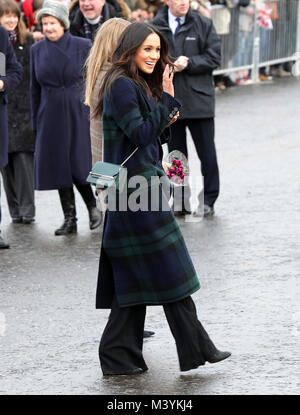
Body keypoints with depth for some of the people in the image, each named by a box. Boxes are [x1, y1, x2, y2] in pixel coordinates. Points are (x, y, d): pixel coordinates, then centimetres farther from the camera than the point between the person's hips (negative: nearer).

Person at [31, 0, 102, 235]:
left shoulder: (82, 46, -3)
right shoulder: (37, 50, 6)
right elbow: (35, 88, 11)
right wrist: (36, 122, 10)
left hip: (79, 114, -3)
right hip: (51, 117, 3)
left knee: (79, 165, -7)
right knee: (59, 166, 2)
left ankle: (93, 208, 15)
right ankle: (70, 218, 9)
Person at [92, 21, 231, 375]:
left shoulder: (139, 86, 17)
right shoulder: (122, 86, -13)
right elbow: (139, 135, -19)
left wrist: (165, 124, 2)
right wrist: (167, 100, -16)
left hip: (136, 185, 10)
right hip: (136, 184, -10)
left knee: (134, 276, 9)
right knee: (167, 270, -3)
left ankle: (119, 357, 10)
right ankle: (195, 348, 3)